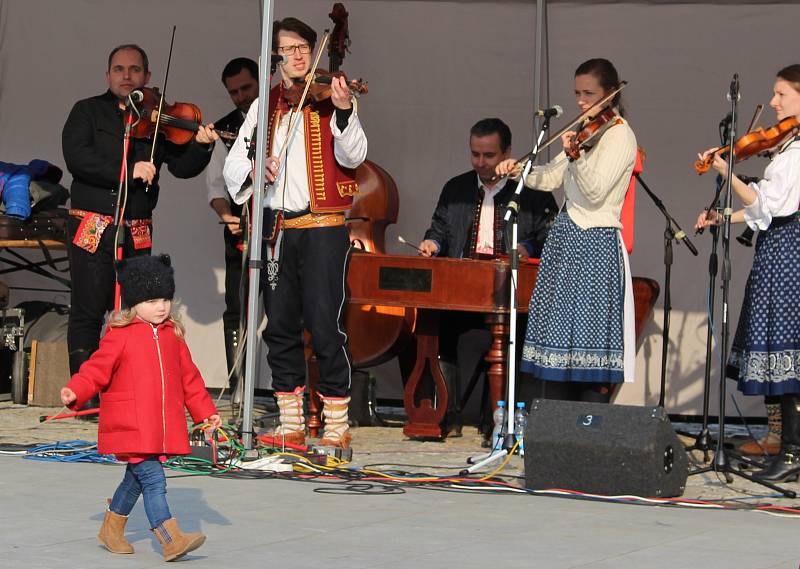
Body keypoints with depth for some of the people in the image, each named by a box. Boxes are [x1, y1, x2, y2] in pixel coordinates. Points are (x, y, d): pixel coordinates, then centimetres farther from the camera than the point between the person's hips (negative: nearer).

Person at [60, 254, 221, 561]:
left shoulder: (172, 334, 12)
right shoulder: (119, 335, -6)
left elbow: (188, 377, 19)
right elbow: (97, 369, -6)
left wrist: (205, 410, 20)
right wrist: (74, 391, -22)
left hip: (162, 427, 6)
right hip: (129, 426, -6)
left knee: (137, 477, 16)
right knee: (153, 479, -14)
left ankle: (112, 528, 34)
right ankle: (172, 539, -18)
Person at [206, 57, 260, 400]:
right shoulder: (223, 130, 13)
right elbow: (216, 185, 10)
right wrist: (226, 214, -9)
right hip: (240, 231, 2)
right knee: (236, 311, 0)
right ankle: (237, 390, 6)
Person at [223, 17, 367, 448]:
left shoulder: (328, 100, 1)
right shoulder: (264, 106, 12)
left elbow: (353, 157, -14)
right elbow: (232, 165, 7)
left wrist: (343, 111, -30)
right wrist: (253, 168, -16)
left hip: (323, 227, -4)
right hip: (277, 227, 4)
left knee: (324, 325, -9)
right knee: (280, 325, 6)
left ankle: (337, 423, -1)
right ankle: (291, 423, 14)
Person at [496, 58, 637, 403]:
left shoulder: (620, 135, -10)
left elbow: (595, 190, -20)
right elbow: (551, 178, 16)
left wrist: (575, 154, -34)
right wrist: (518, 170, 1)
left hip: (595, 245, -9)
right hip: (567, 238, 9)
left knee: (589, 336, -8)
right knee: (559, 337, 9)